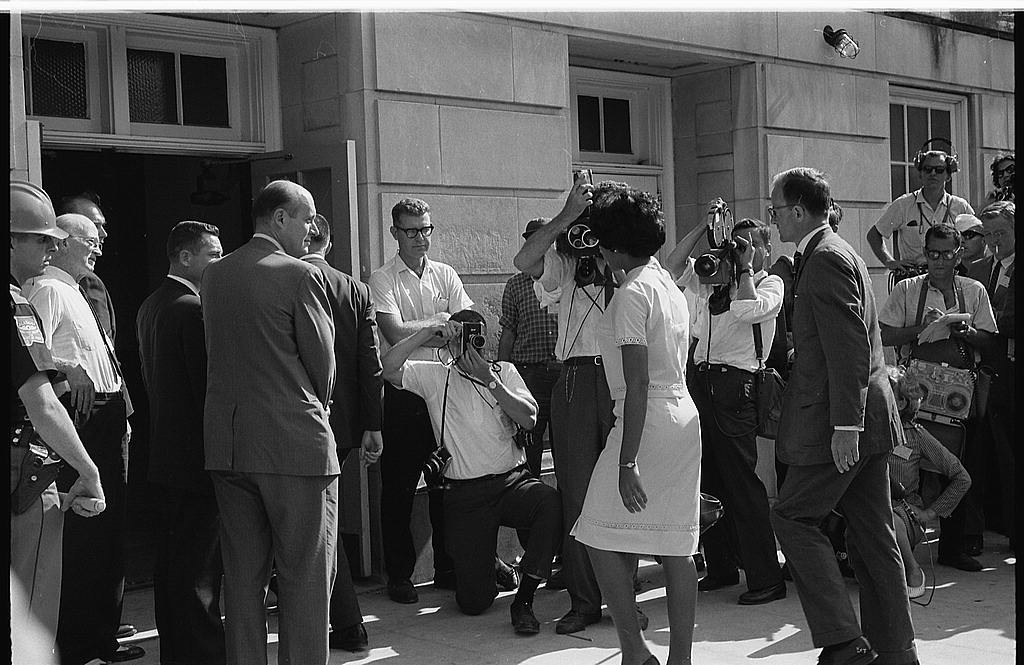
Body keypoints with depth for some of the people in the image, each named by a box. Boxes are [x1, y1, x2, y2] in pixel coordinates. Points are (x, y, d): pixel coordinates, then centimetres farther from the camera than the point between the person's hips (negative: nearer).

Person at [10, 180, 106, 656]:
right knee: (27, 628, 1)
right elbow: (43, 409, -23)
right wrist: (89, 474, -14)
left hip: (21, 477, 8)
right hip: (23, 479, -8)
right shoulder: (16, 306, -16)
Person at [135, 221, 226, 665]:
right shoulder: (194, 308, -17)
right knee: (199, 569, -3)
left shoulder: (150, 307, 13)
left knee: (170, 560, 16)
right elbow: (209, 384, -19)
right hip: (198, 456, -10)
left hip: (164, 455, 10)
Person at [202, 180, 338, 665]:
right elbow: (323, 361, -5)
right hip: (295, 442, -6)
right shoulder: (300, 276, -9)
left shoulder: (213, 275, 9)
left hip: (226, 443, 6)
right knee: (305, 577, 3)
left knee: (242, 575, 14)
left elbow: (219, 356, 13)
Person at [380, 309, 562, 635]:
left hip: (513, 481, 1)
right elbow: (389, 368, -11)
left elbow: (528, 419, -5)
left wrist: (489, 379, -12)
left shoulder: (505, 372, 10)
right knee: (474, 601, -5)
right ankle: (481, 561, 35)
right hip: (465, 494, -1)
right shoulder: (436, 376, 5)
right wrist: (427, 332, -15)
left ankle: (523, 601, -16)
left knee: (552, 503, -35)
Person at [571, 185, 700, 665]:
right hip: (683, 418, 9)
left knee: (602, 540, 1)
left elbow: (639, 385, -20)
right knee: (675, 547, 10)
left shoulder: (632, 293, -14)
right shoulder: (669, 286, 14)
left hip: (646, 424, -9)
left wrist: (627, 462, -21)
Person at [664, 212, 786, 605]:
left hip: (734, 385, -6)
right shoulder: (712, 280, 20)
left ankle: (766, 578, -4)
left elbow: (748, 309, -14)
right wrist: (704, 227, 9)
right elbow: (672, 267, 13)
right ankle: (720, 568, 23)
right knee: (708, 481, 11)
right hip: (699, 378, 6)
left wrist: (745, 268, -1)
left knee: (741, 481, -9)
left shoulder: (771, 284, 6)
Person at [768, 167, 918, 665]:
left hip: (843, 424, -10)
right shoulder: (834, 253, 18)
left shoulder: (826, 259, -14)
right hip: (868, 420, 10)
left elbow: (850, 346, -22)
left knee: (791, 517, -3)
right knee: (872, 535, 12)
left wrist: (844, 426, -24)